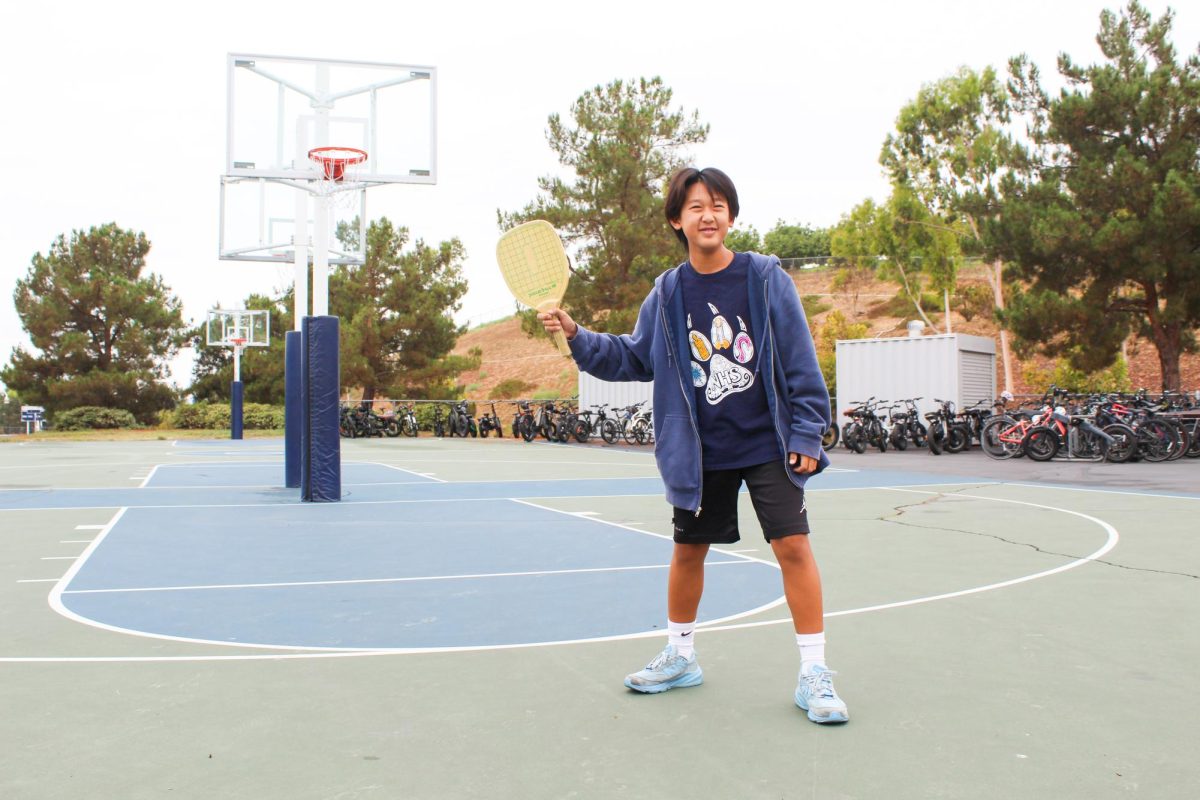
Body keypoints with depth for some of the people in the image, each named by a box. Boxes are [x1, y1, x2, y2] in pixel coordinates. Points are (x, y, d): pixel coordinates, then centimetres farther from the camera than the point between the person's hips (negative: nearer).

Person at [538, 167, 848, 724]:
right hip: (700, 453, 3)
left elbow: (800, 362, -5)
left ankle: (813, 673, 4)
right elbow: (635, 359, 10)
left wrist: (806, 434, -8)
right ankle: (680, 656, 34)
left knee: (792, 545, -9)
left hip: (767, 445, -3)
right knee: (688, 550, 13)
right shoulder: (668, 292, 2)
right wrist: (578, 338, -4)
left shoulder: (765, 278, -6)